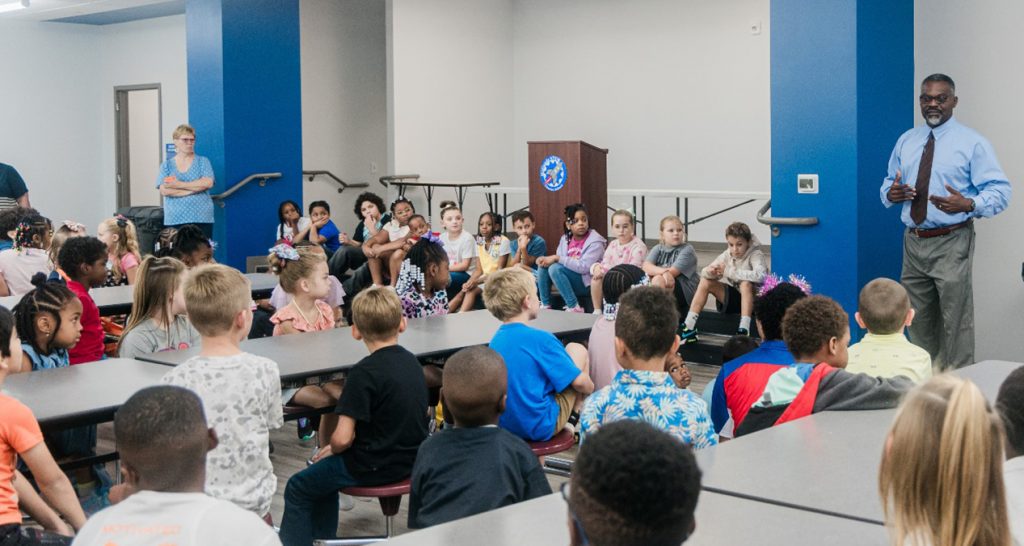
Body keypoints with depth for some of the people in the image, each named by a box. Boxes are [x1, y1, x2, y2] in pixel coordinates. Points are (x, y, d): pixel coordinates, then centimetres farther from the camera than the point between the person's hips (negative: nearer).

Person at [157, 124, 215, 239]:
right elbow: (164, 190, -4)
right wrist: (195, 188, -8)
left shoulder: (203, 162, 10)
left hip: (202, 219, 0)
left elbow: (208, 183, -7)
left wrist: (179, 185, -8)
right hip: (174, 220, 1)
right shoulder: (166, 165, 11)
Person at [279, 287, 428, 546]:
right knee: (324, 471, 30)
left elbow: (343, 439, -25)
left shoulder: (365, 372, -23)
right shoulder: (411, 361, 1)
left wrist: (332, 449, -1)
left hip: (375, 467, -8)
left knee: (297, 489, 13)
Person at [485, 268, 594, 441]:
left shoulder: (495, 340, 3)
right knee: (577, 350, 9)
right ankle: (573, 421, 14)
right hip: (541, 428, -7)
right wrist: (591, 388, 11)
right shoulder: (539, 338, -18)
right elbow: (578, 381, -12)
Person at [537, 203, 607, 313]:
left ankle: (574, 308, -22)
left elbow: (584, 267, -25)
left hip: (587, 284, -7)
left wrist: (557, 258, -24)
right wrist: (547, 259, -15)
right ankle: (545, 305, -4)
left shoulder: (595, 241, -14)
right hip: (569, 282, 7)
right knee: (543, 266, -11)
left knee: (555, 268, -26)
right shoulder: (565, 239, 7)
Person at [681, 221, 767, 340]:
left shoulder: (756, 255, -17)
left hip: (753, 299, -5)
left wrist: (729, 272, -35)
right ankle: (689, 328, -14)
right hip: (732, 299, 5)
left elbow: (760, 276, -38)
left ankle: (744, 330, -39)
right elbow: (704, 272, -3)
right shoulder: (727, 255, -2)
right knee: (705, 282, -11)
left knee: (746, 283, -35)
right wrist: (710, 272, -30)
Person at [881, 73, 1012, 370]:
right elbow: (888, 183, 21)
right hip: (914, 242, 5)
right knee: (918, 321, 14)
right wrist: (890, 193, -4)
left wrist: (968, 204, -28)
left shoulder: (972, 142, -5)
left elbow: (1000, 191, -8)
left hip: (951, 244, -5)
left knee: (955, 323, -1)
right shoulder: (906, 141, 12)